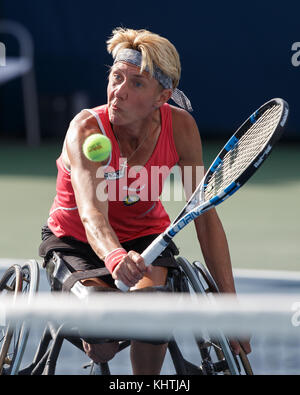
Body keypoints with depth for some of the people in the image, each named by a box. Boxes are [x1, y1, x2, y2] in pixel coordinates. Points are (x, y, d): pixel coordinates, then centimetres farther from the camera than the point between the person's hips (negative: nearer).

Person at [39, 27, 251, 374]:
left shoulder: (181, 127, -18)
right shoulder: (87, 129, -29)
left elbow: (205, 216, -14)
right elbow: (92, 214, -43)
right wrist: (114, 257, -66)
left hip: (143, 235, 2)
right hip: (75, 240, -2)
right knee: (101, 347, -26)